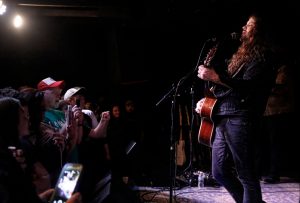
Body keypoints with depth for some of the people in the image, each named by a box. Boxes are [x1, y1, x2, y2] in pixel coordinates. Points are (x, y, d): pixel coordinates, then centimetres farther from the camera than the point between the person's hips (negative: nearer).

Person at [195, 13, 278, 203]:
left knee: (246, 176, -5)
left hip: (240, 120, -9)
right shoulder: (242, 55, 24)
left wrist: (215, 77, -21)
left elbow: (247, 86, -18)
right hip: (221, 119, 9)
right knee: (220, 172, 12)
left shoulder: (264, 57, -4)